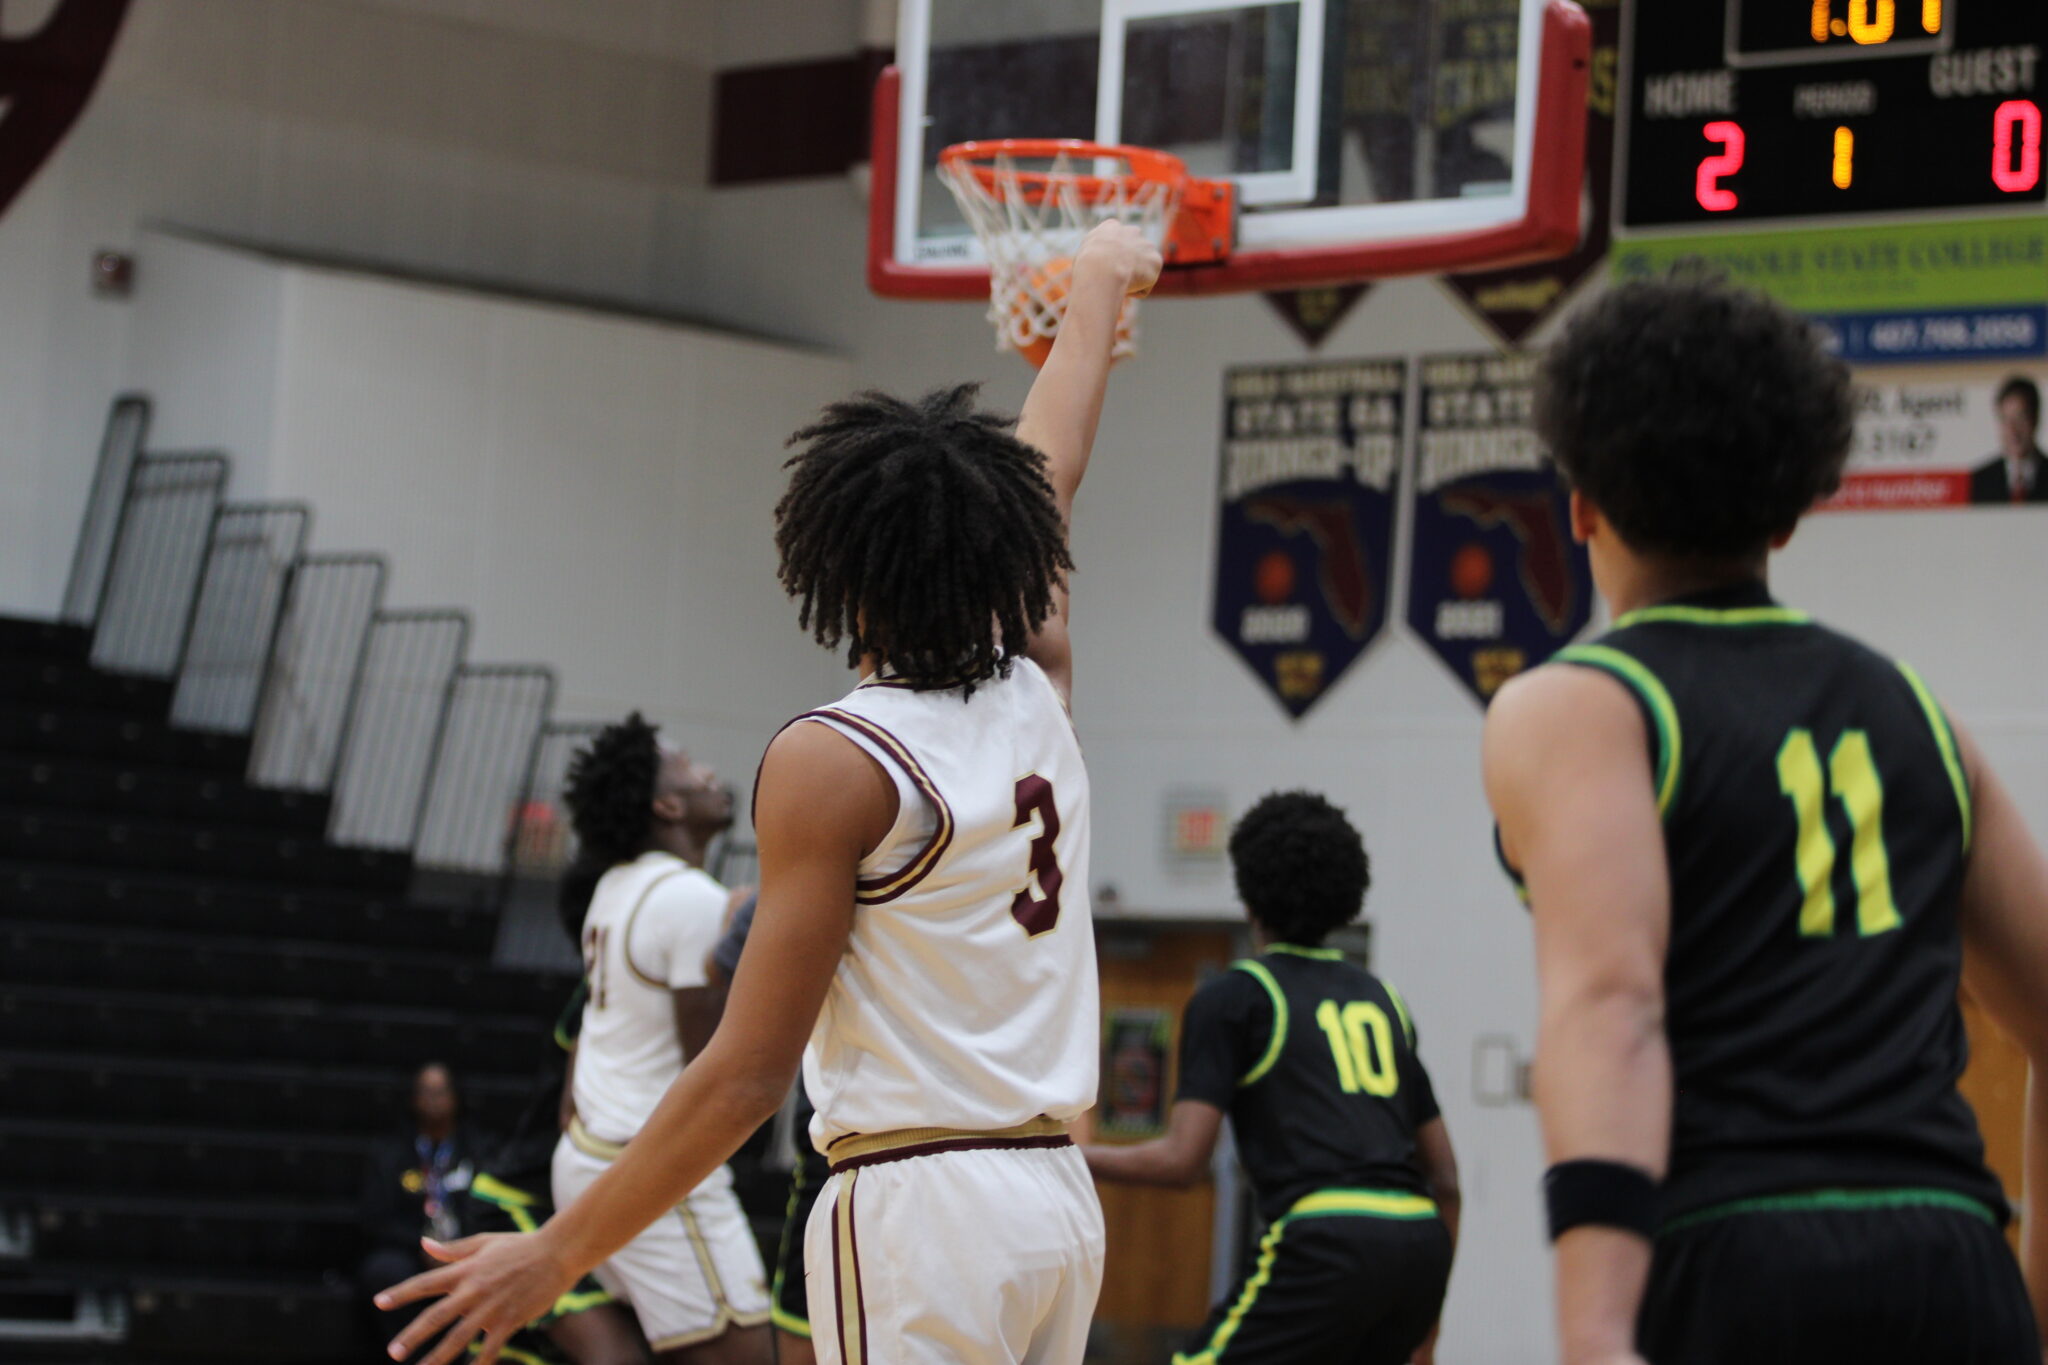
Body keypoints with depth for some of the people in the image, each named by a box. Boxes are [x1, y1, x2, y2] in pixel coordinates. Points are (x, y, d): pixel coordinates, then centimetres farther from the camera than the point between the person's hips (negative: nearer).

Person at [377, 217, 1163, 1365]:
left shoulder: (836, 762, -11)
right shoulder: (1034, 698, 7)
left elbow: (751, 1071, -12)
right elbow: (1051, 477, 27)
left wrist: (557, 1254, -7)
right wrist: (1098, 289, 45)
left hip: (922, 1205, -8)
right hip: (1057, 1195, 8)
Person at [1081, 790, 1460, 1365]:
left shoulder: (1232, 995, 5)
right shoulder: (1380, 998, 23)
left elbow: (1183, 1159, -4)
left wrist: (1074, 1157, 10)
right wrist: (1422, 1317, 29)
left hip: (1327, 1241, -6)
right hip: (1420, 1240, 7)